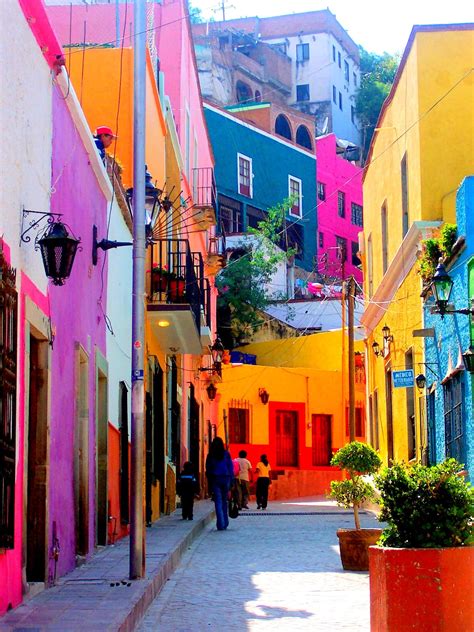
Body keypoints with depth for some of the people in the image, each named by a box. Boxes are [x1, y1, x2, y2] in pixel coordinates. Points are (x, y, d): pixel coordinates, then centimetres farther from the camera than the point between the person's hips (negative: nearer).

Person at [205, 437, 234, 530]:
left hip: (215, 479, -1)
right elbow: (231, 468, 0)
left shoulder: (210, 456, -1)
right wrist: (231, 482, 5)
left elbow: (208, 470, 1)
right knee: (224, 501, 13)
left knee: (218, 502, -1)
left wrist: (209, 484, 7)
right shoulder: (226, 454, 0)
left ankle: (221, 524, -10)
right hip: (225, 478, 1)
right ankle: (225, 523, 15)